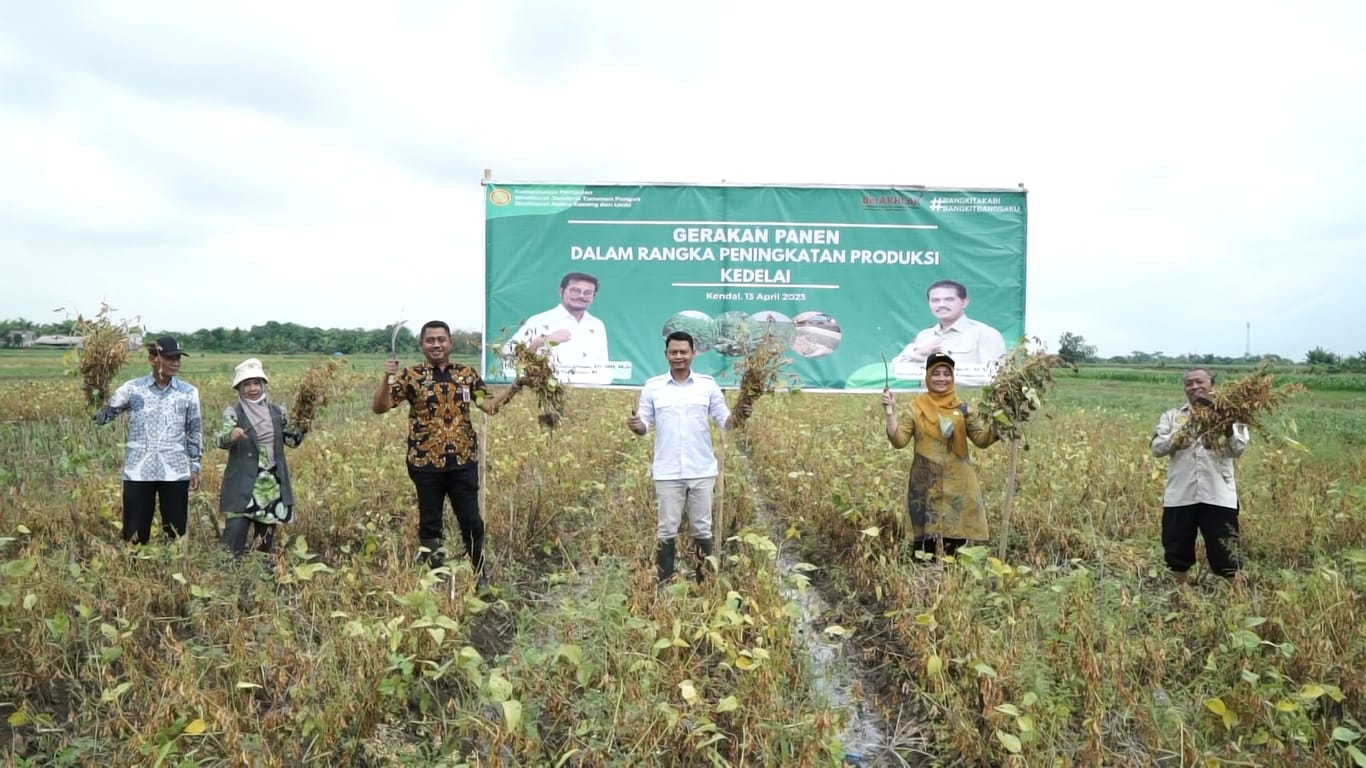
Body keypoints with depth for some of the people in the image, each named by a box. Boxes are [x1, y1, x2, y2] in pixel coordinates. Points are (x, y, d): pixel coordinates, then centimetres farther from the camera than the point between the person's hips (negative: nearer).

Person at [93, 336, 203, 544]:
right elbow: (104, 416, 2)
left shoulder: (188, 392, 3)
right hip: (138, 472, -1)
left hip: (175, 473, 1)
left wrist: (194, 467, 5)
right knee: (134, 534, 6)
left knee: (176, 535, 9)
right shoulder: (132, 389, -1)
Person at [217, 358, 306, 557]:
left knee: (265, 542, 14)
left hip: (272, 486, 4)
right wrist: (231, 435, -42)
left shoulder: (276, 412, 7)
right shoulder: (233, 413, -5)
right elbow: (222, 441, -20)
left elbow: (293, 440, 10)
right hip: (243, 486, -4)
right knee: (233, 544, -10)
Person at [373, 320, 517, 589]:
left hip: (463, 461, 1)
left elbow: (489, 406, -1)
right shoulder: (411, 376, 0)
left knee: (472, 521, 6)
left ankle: (479, 574, 22)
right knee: (429, 523, 9)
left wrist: (513, 388, -16)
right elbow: (379, 407, -6)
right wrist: (387, 379, -22)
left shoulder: (467, 374, 6)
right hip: (425, 463, -1)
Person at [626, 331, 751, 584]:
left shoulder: (708, 385, 2)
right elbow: (645, 424, 2)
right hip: (667, 472, -1)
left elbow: (724, 420, 3)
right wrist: (636, 426, -20)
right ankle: (663, 585, 16)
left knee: (702, 528, 10)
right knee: (666, 529, 6)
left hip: (702, 471, 1)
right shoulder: (652, 386, 1)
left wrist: (739, 416, -18)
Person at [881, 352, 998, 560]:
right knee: (927, 544, -4)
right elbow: (899, 440, -5)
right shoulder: (917, 407, 2)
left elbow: (982, 439, 2)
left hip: (957, 485, 2)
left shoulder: (961, 407, 6)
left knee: (956, 540, 3)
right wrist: (891, 413, -16)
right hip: (926, 485, -1)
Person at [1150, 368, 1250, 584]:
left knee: (1226, 558, 3)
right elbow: (1157, 448, -1)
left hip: (1218, 497, -2)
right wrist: (1181, 433, -16)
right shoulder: (1172, 416, 10)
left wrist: (1228, 428, -26)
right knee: (1177, 555, 12)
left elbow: (1238, 450, -6)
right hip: (1180, 497, 2)